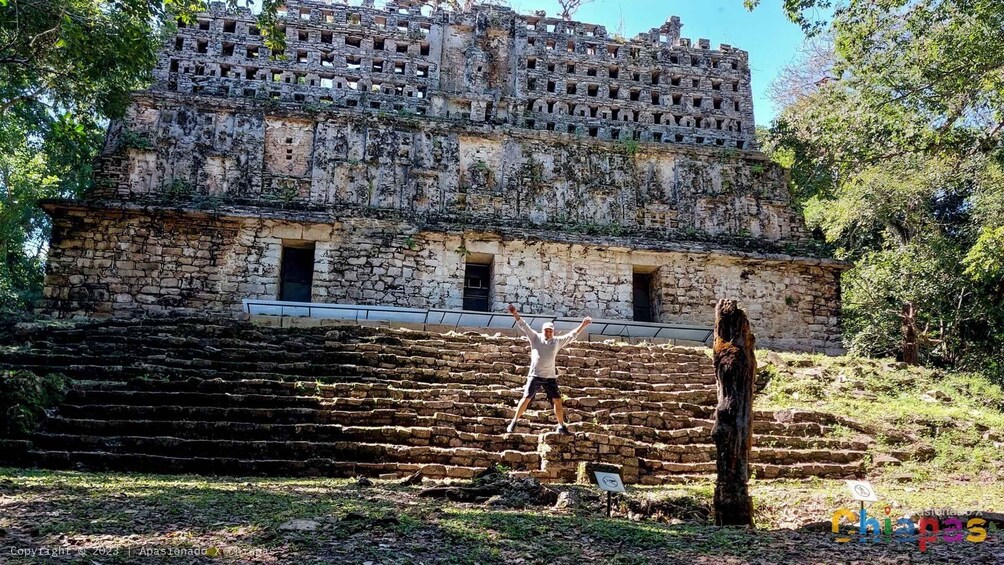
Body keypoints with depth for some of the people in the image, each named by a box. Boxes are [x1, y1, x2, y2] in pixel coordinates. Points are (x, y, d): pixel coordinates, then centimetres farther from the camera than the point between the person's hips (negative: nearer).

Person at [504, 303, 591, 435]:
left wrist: (583, 325, 6)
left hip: (550, 377, 2)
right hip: (535, 376, -2)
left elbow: (572, 335, 13)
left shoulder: (557, 341, 9)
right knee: (526, 398, -5)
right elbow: (524, 326, -2)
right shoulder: (535, 337, 3)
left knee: (557, 400, 0)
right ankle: (514, 422, 5)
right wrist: (515, 314, -12)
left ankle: (561, 426, 12)